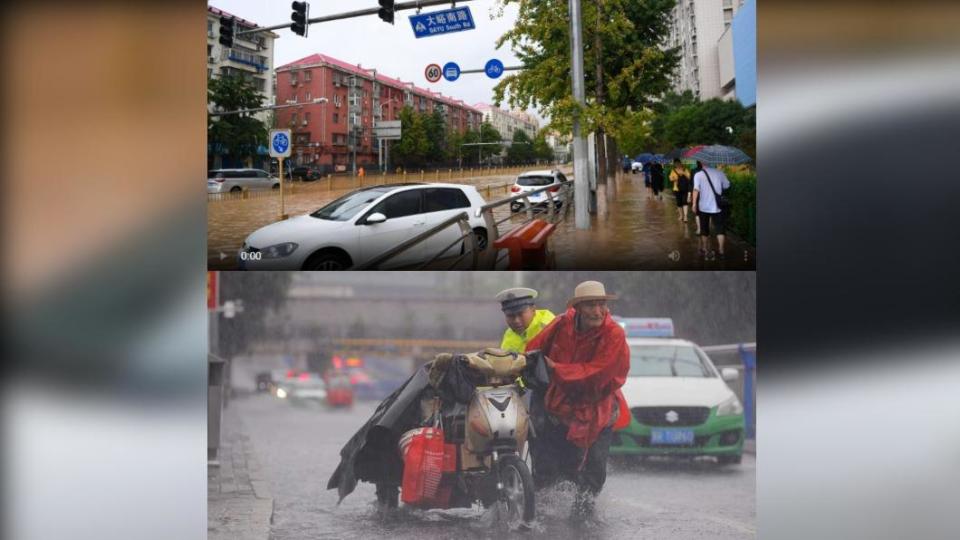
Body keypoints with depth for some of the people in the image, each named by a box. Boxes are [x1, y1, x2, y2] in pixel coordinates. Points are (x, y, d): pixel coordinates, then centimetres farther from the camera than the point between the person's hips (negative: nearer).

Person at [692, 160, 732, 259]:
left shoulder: (698, 175, -6)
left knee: (704, 229, 16)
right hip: (717, 206, 0)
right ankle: (720, 251, -2)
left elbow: (696, 190, -16)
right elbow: (727, 186, 7)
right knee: (720, 229, 6)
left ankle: (704, 249, 25)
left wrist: (694, 203, -13)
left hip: (703, 206, 0)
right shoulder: (719, 173, -2)